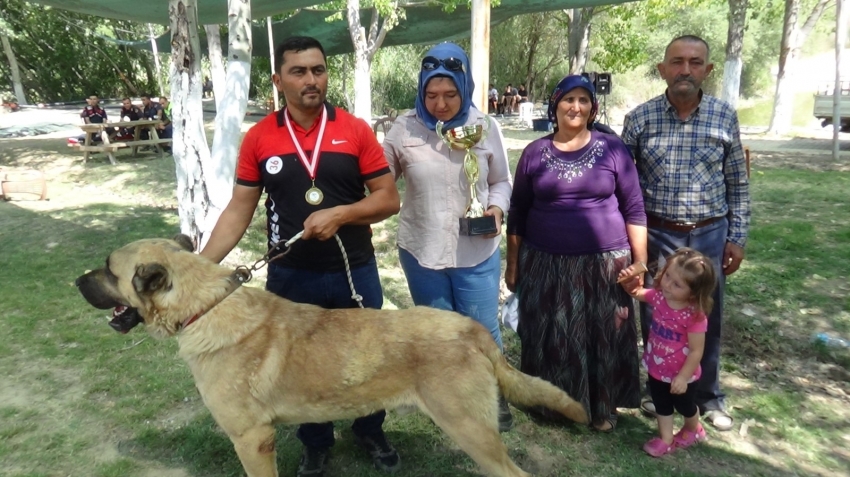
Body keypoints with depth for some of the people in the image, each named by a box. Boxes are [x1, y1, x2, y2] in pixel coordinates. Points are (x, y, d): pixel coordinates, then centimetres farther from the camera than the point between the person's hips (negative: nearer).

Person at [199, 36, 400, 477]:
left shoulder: (355, 130, -7)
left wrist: (340, 213, -22)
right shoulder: (258, 138, -4)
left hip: (354, 273, 0)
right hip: (290, 278, 1)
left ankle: (370, 432, 44)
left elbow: (389, 199, -6)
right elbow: (238, 211, -2)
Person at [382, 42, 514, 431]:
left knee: (482, 329, 10)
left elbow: (501, 181, 6)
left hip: (477, 252, 0)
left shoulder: (485, 127, -3)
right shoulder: (405, 128, -6)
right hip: (421, 250, 1)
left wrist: (497, 207, -12)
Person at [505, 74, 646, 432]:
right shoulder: (535, 152, 1)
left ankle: (603, 407, 31)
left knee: (603, 338, 10)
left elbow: (634, 210, 1)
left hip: (603, 263, -1)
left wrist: (640, 262, -3)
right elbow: (517, 213, 6)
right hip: (545, 264, 1)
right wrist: (512, 264, 5)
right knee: (550, 338, 11)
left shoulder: (612, 149, -2)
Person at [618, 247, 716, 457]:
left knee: (685, 406, 25)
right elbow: (637, 293, 3)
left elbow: (696, 351, -25)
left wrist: (683, 377, -21)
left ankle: (693, 430, 55)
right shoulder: (658, 296, -17)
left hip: (681, 374, -4)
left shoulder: (695, 316, -33)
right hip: (656, 368, 5)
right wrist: (629, 283, -19)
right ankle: (666, 439, 43)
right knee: (661, 405, 22)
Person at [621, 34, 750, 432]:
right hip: (656, 235, -1)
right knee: (655, 318, 11)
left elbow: (738, 183, 5)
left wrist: (737, 238, 2)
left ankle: (708, 395, 34)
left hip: (710, 236, 1)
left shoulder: (725, 117, -1)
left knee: (706, 320, 13)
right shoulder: (640, 118, -5)